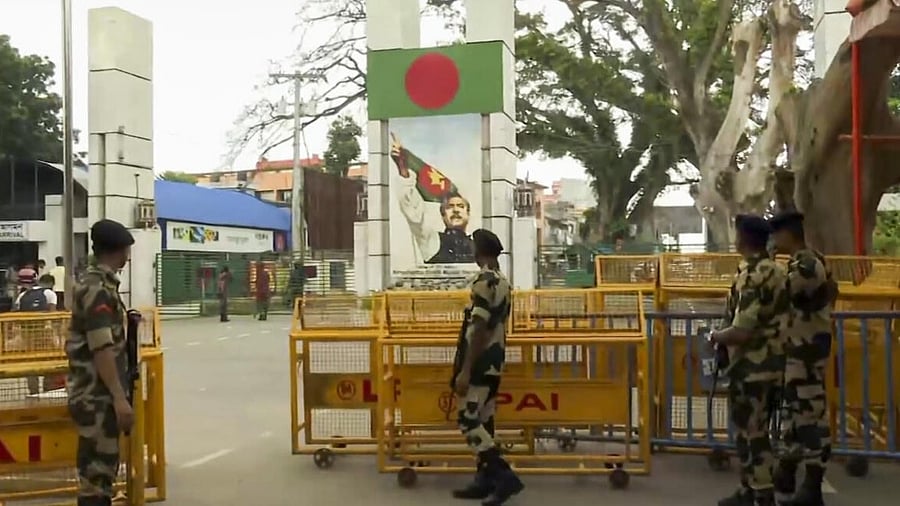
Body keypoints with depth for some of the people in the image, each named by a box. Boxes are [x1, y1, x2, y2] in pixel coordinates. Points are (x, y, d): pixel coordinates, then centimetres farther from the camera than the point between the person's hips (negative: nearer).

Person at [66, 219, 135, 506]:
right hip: (97, 395, -10)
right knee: (97, 470, -4)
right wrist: (120, 398, -24)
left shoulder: (97, 282, 13)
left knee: (102, 466, 17)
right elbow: (102, 350, -24)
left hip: (100, 393, 10)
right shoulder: (98, 289, -18)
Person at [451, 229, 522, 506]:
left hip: (479, 362, -10)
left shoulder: (484, 281, -17)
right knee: (483, 419, 12)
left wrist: (465, 371, -20)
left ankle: (505, 476, -9)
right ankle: (485, 480, 16)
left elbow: (479, 330, -21)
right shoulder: (502, 281, 13)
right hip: (494, 360, 10)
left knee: (468, 419, -7)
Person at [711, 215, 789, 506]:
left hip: (751, 367, -9)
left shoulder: (751, 275, -19)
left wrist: (716, 336, -5)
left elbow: (742, 331, -24)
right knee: (755, 431, 17)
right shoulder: (776, 271, 10)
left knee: (751, 434, -1)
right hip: (772, 364, 9)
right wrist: (727, 335, 21)